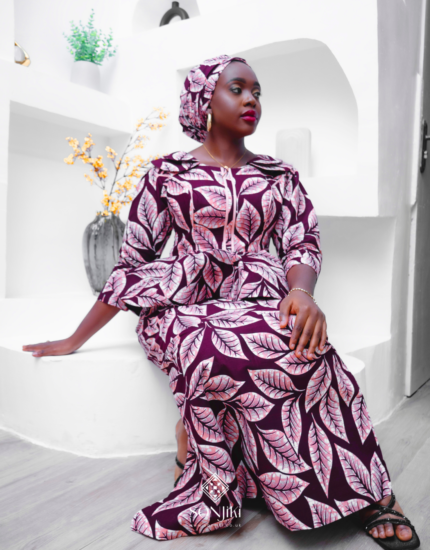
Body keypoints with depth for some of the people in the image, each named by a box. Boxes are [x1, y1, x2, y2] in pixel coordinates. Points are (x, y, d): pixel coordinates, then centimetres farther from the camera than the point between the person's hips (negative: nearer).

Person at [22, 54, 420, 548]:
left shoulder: (281, 176, 18)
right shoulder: (167, 173, 11)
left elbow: (303, 243, 7)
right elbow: (132, 259, 10)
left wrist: (302, 292, -19)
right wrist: (76, 339, 9)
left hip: (261, 302, 2)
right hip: (181, 304, -1)